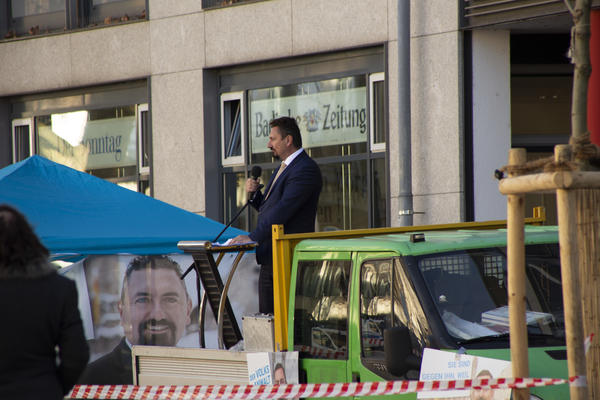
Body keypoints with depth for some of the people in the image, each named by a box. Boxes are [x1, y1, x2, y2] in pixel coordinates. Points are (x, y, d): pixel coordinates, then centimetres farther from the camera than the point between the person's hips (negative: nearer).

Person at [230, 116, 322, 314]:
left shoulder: (306, 169, -13)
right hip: (270, 259, 10)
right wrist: (254, 194, 5)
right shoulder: (282, 168, 21)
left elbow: (283, 210, -21)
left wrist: (253, 237, -25)